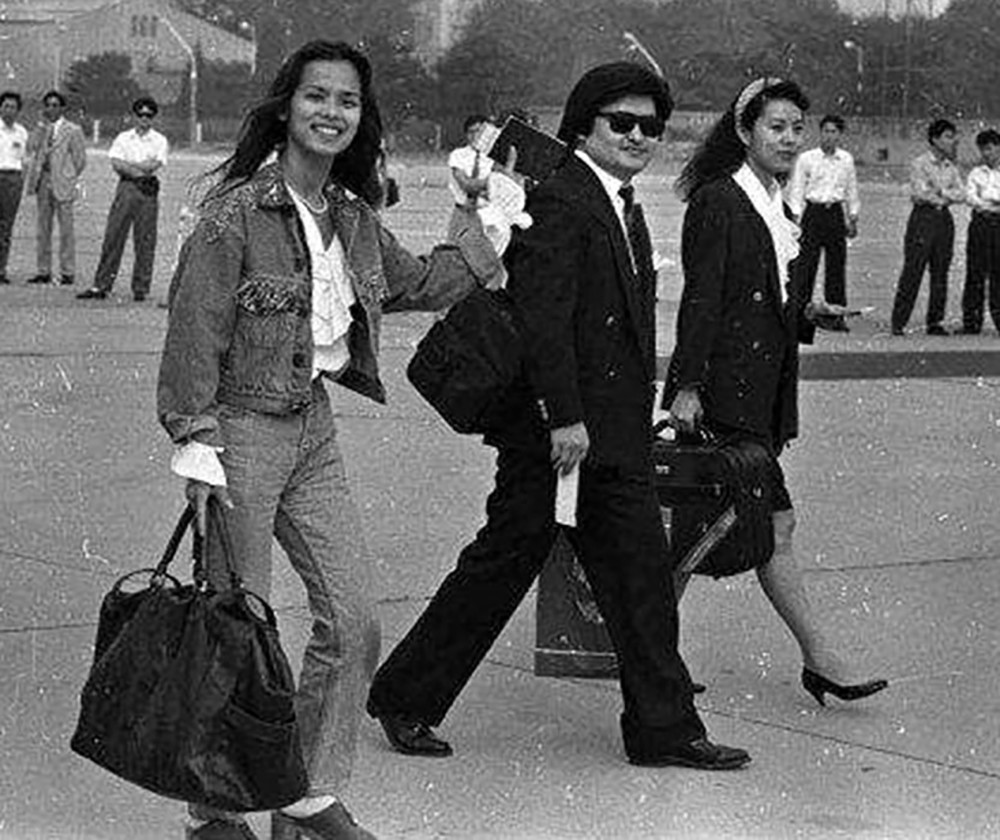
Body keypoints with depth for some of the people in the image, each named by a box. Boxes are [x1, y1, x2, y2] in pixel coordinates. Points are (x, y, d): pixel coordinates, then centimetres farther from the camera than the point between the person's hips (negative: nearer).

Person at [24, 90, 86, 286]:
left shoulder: (73, 131, -2)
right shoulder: (41, 129, 12)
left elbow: (80, 159, -1)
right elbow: (31, 148, -3)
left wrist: (70, 178, -2)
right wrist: (43, 126, -6)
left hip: (63, 184, -5)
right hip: (43, 182, 5)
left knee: (66, 229, -3)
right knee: (43, 229, 6)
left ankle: (67, 272, 0)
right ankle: (44, 271, 10)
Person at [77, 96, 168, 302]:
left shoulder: (160, 141, 6)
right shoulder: (123, 138, 10)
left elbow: (153, 165, -9)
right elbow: (117, 164, -3)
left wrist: (128, 165, -5)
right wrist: (141, 169, -10)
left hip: (149, 191, -1)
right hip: (126, 187, 1)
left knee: (145, 241, -1)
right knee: (113, 237, -1)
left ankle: (141, 288, 5)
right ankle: (101, 285, 1)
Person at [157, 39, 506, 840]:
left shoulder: (354, 217, 7)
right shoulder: (237, 211, -15)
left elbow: (413, 281, 26)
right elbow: (195, 330, -15)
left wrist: (486, 243, 22)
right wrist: (197, 441, -18)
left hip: (313, 427, 7)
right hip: (243, 429, -7)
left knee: (353, 621, 6)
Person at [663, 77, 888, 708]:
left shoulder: (777, 209, 17)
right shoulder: (718, 202, -9)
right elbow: (702, 299, -15)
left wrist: (808, 314, 6)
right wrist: (688, 385, -19)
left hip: (764, 388, 9)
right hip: (726, 388, -9)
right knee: (775, 525, -7)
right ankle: (820, 659, -4)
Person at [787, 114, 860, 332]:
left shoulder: (846, 159, 9)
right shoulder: (806, 158, -1)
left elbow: (851, 191, 16)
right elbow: (796, 190, 0)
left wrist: (853, 218, 15)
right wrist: (796, 218, -7)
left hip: (836, 213, 3)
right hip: (813, 212, -3)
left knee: (837, 265, 2)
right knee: (806, 264, -6)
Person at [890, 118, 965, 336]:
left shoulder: (951, 167, 15)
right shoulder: (919, 163, -3)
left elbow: (961, 194, 6)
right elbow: (920, 193, -14)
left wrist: (940, 192, -10)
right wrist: (948, 196, -5)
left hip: (944, 219, 6)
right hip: (923, 218, -6)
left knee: (941, 273, 5)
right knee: (912, 271, -8)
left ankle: (935, 322, 10)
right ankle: (898, 323, -6)